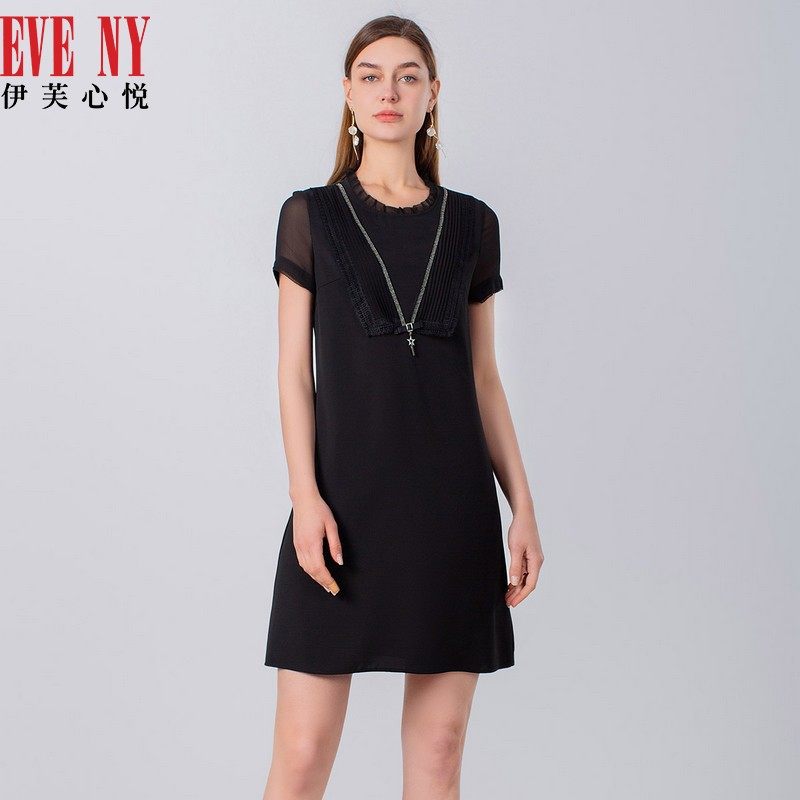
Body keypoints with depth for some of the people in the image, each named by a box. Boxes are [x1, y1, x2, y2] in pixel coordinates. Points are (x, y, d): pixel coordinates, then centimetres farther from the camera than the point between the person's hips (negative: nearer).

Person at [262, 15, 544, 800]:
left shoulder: (471, 224, 10)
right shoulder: (311, 215, 6)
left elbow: (483, 377, 11)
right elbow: (294, 369, 1)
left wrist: (523, 507, 5)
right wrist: (305, 495, -12)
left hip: (454, 505, 2)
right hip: (346, 501, -2)